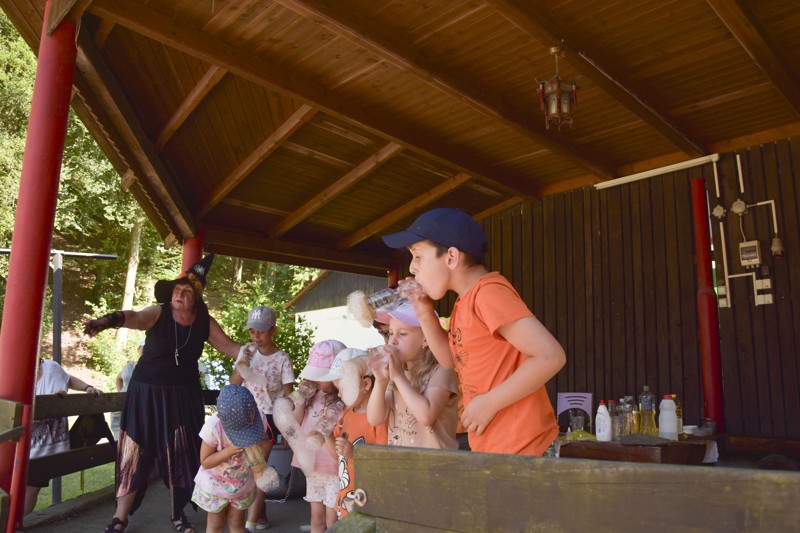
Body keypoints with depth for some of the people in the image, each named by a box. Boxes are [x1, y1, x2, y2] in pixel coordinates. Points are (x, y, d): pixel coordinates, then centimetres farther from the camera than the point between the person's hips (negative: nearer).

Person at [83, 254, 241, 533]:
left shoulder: (205, 323, -4)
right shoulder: (159, 313, -14)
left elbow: (230, 347, 2)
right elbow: (135, 317, -35)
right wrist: (109, 319, -55)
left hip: (183, 396, 2)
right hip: (147, 392, -2)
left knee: (180, 456, 8)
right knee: (135, 454, 2)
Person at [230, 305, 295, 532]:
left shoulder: (282, 358, -10)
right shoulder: (246, 353, 2)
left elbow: (288, 396, -6)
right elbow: (233, 385, 3)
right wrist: (240, 366, -16)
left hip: (266, 418, -4)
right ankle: (260, 511, 28)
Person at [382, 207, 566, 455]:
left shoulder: (489, 293, -20)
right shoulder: (466, 301, 9)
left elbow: (551, 356, -26)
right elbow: (452, 360, 17)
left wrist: (489, 403, -20)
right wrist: (425, 314, 3)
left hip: (520, 447, -9)